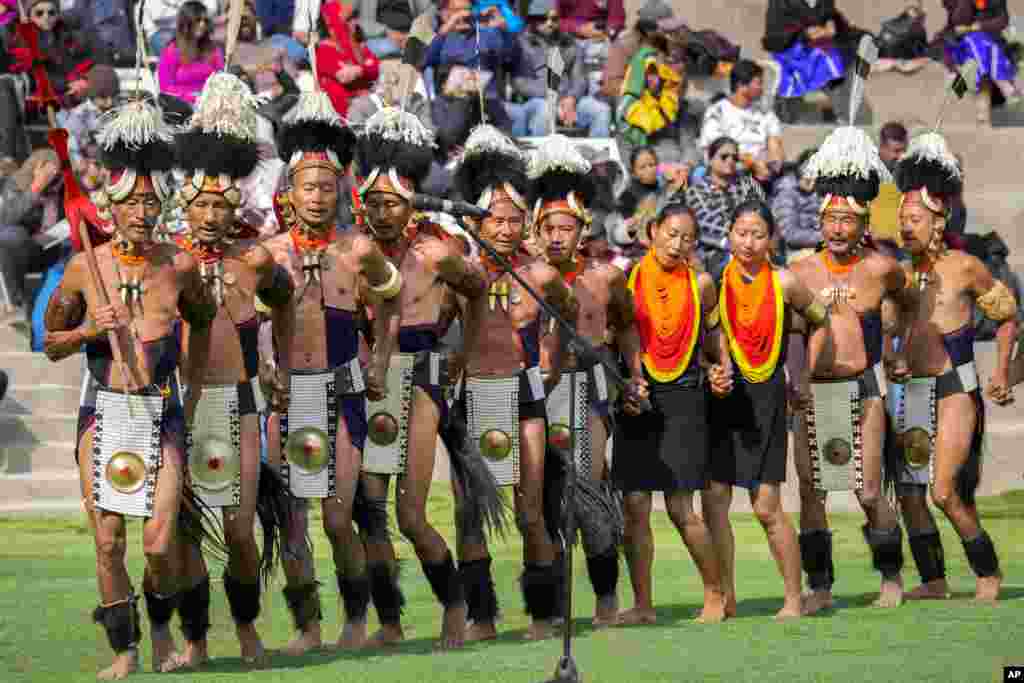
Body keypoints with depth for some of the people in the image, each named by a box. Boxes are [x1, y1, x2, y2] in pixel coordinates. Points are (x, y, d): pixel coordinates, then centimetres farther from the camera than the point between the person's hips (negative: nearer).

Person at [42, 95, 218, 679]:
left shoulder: (179, 267, 1)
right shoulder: (84, 268, 1)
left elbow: (203, 320, 21)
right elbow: (53, 345, 10)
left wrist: (193, 395, 18)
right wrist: (90, 329, -10)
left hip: (163, 413, 0)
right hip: (105, 411, 1)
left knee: (160, 540, -10)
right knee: (108, 540, -1)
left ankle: (161, 629, 18)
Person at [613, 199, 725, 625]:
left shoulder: (700, 283, 4)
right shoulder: (629, 279, 3)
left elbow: (714, 339, 17)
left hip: (683, 398, -1)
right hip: (636, 399, 2)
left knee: (680, 507, -6)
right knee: (634, 505, -1)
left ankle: (715, 594, 11)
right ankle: (642, 604, 9)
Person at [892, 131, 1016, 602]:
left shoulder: (963, 268, -4)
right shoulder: (900, 273, 9)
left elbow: (1006, 316, 6)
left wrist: (1001, 373, 1)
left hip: (954, 390, -6)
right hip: (911, 393, 6)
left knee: (945, 492, -12)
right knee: (909, 493, 3)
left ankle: (988, 574, 4)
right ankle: (933, 580, 14)